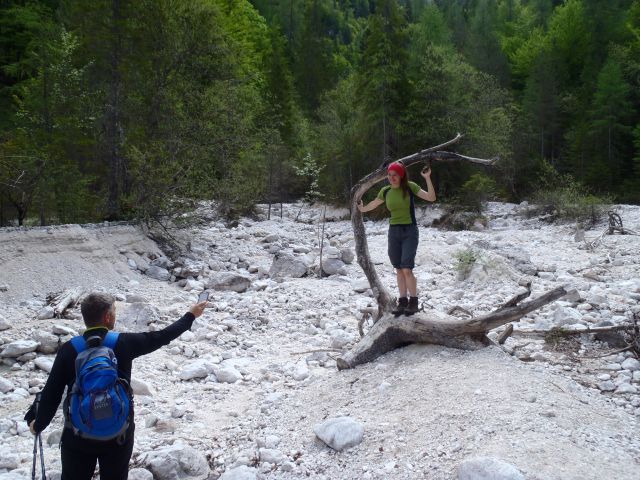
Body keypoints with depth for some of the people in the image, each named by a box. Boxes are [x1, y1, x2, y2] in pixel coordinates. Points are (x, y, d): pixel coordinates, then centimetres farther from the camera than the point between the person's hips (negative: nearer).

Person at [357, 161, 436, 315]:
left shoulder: (410, 187, -7)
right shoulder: (385, 191, 3)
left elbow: (431, 198, -12)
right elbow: (374, 204, 23)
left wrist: (427, 178, -20)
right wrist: (362, 209, 36)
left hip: (410, 231, -4)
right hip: (393, 231, 4)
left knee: (407, 269, -13)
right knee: (399, 269, 7)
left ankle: (413, 301, 2)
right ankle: (402, 301, 15)